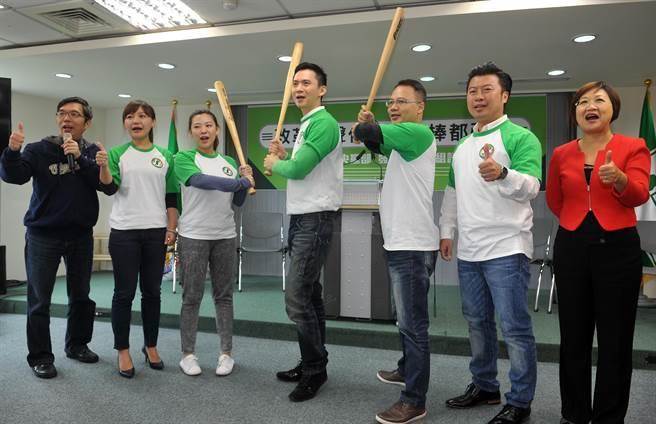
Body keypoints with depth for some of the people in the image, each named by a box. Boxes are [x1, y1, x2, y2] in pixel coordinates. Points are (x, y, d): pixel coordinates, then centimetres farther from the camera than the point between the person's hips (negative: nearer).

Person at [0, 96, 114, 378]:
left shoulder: (93, 152, 1)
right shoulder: (39, 150, -4)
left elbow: (109, 186, -13)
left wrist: (79, 158, -21)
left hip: (81, 235, 2)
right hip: (43, 235, -2)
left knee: (81, 295, 14)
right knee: (39, 299, 2)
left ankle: (77, 344, 31)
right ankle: (40, 356, 16)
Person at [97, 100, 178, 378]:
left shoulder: (165, 156, 8)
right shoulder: (118, 153, 4)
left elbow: (171, 197, 8)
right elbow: (110, 184, -12)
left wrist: (171, 229, 1)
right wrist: (103, 167, -31)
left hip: (156, 232, 2)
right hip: (124, 232, -2)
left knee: (152, 292, 9)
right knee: (124, 293, 3)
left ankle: (151, 346, 24)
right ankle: (123, 351, 16)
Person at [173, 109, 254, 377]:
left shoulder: (229, 162, 13)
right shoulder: (184, 158, 0)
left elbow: (237, 202, 12)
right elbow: (203, 181, -19)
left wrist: (245, 180, -5)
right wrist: (241, 182, -18)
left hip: (225, 236, 4)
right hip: (193, 236, -3)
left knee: (224, 295, 8)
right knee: (192, 297, 3)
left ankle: (226, 353, 18)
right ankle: (188, 354, 16)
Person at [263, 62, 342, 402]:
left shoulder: (323, 123, -12)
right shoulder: (306, 125, 20)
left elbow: (298, 170, -21)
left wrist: (274, 164, -2)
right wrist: (283, 157, 7)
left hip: (315, 220, -10)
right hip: (300, 219, 10)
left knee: (297, 298, -10)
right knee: (309, 296, 14)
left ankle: (315, 370, 5)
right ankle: (312, 364, 25)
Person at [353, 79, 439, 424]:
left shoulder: (419, 133, -12)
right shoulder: (401, 140, 17)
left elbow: (367, 133, -20)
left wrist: (361, 127, 3)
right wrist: (368, 125, 8)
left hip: (413, 247, -10)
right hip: (398, 243, 10)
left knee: (413, 324, -5)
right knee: (406, 319, 22)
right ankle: (407, 370, 39)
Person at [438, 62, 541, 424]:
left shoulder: (520, 137, -7)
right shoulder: (462, 146, 15)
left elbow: (531, 186, -21)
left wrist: (502, 174, -40)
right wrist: (446, 231, 18)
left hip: (506, 250, -7)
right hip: (468, 251, 8)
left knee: (515, 328, 0)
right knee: (477, 322, 17)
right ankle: (484, 386, 33)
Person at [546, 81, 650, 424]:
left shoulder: (633, 147, -1)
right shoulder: (561, 154, 6)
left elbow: (639, 195, -17)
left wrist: (619, 178, -36)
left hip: (618, 248, -2)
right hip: (571, 249, 3)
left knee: (615, 340, 5)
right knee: (573, 337, 10)